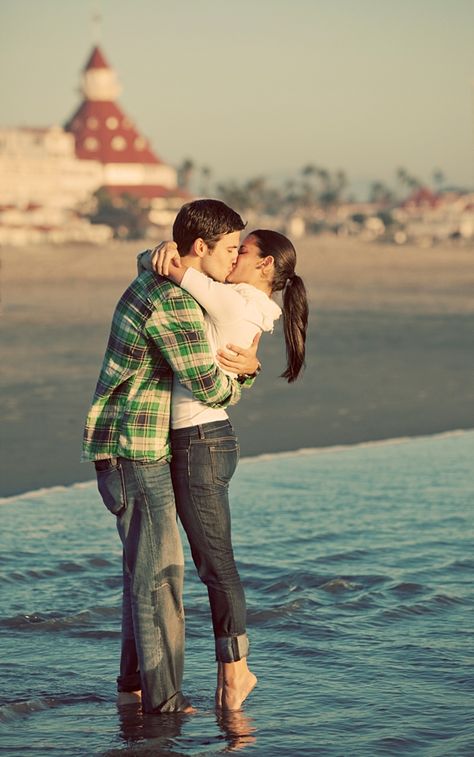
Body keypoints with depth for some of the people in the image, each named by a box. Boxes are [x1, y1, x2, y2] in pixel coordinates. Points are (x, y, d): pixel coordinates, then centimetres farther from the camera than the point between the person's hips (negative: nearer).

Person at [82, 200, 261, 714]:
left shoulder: (151, 286, 15)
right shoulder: (173, 304, -19)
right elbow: (207, 386, -21)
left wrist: (247, 366, -3)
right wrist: (233, 385, 3)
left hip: (139, 450, 10)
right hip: (134, 450, -10)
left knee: (145, 563, 18)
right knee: (159, 569, -8)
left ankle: (134, 676, 28)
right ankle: (162, 696, -6)